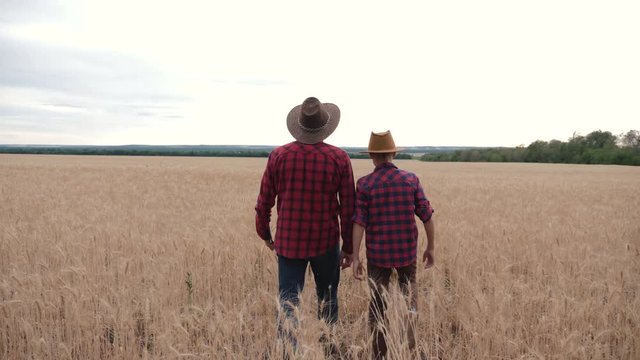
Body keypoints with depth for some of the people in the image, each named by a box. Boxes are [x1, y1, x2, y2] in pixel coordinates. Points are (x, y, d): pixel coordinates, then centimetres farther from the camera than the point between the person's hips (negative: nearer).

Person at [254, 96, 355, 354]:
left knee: (288, 305, 6)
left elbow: (264, 201, 0)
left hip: (289, 242, 0)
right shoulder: (339, 158, -8)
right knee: (327, 302, 20)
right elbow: (348, 207, -5)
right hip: (327, 242, 0)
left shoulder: (279, 156, -6)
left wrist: (264, 233, 16)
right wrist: (348, 246, 4)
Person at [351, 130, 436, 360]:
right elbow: (427, 217, -2)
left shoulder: (365, 184, -9)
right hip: (407, 251, 1)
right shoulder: (411, 179, -4)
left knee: (377, 302, 13)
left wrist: (355, 257, -7)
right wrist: (430, 248, 10)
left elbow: (359, 222, -12)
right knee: (409, 293, 23)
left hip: (377, 253, -1)